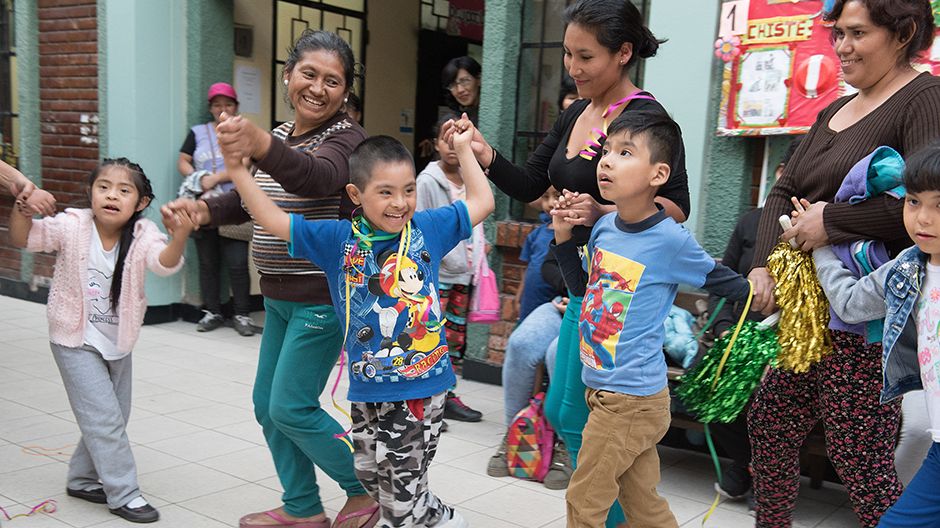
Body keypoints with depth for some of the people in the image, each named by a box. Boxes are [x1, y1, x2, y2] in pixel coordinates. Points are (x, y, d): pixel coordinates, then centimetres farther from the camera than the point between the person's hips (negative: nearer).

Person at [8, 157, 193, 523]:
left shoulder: (143, 235, -15)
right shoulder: (73, 226, -16)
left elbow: (165, 263, -33)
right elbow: (23, 239, -13)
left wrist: (179, 237, -54)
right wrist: (22, 209, -34)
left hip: (118, 341, 4)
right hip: (76, 340, -4)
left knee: (115, 417, 15)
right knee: (103, 417, -7)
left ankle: (83, 479, 37)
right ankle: (123, 493, 5)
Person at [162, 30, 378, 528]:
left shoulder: (346, 137, -15)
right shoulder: (280, 136, 11)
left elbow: (319, 177, -37)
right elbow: (251, 198, 16)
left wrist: (261, 146, -56)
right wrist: (203, 208, -6)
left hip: (321, 299, -9)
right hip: (280, 297, 9)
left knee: (291, 409, -5)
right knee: (267, 404, 14)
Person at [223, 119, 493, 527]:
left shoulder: (427, 229, -3)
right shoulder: (338, 239, -2)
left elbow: (481, 203, 7)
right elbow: (273, 220, -2)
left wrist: (463, 149, 9)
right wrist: (237, 169, -10)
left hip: (422, 389, -3)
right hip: (368, 392, 3)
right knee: (372, 480, 21)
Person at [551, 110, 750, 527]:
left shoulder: (671, 240, -17)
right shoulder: (604, 227, 1)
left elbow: (728, 285, -2)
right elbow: (582, 287, 16)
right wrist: (563, 235, 6)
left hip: (632, 397, -6)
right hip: (602, 389, 6)